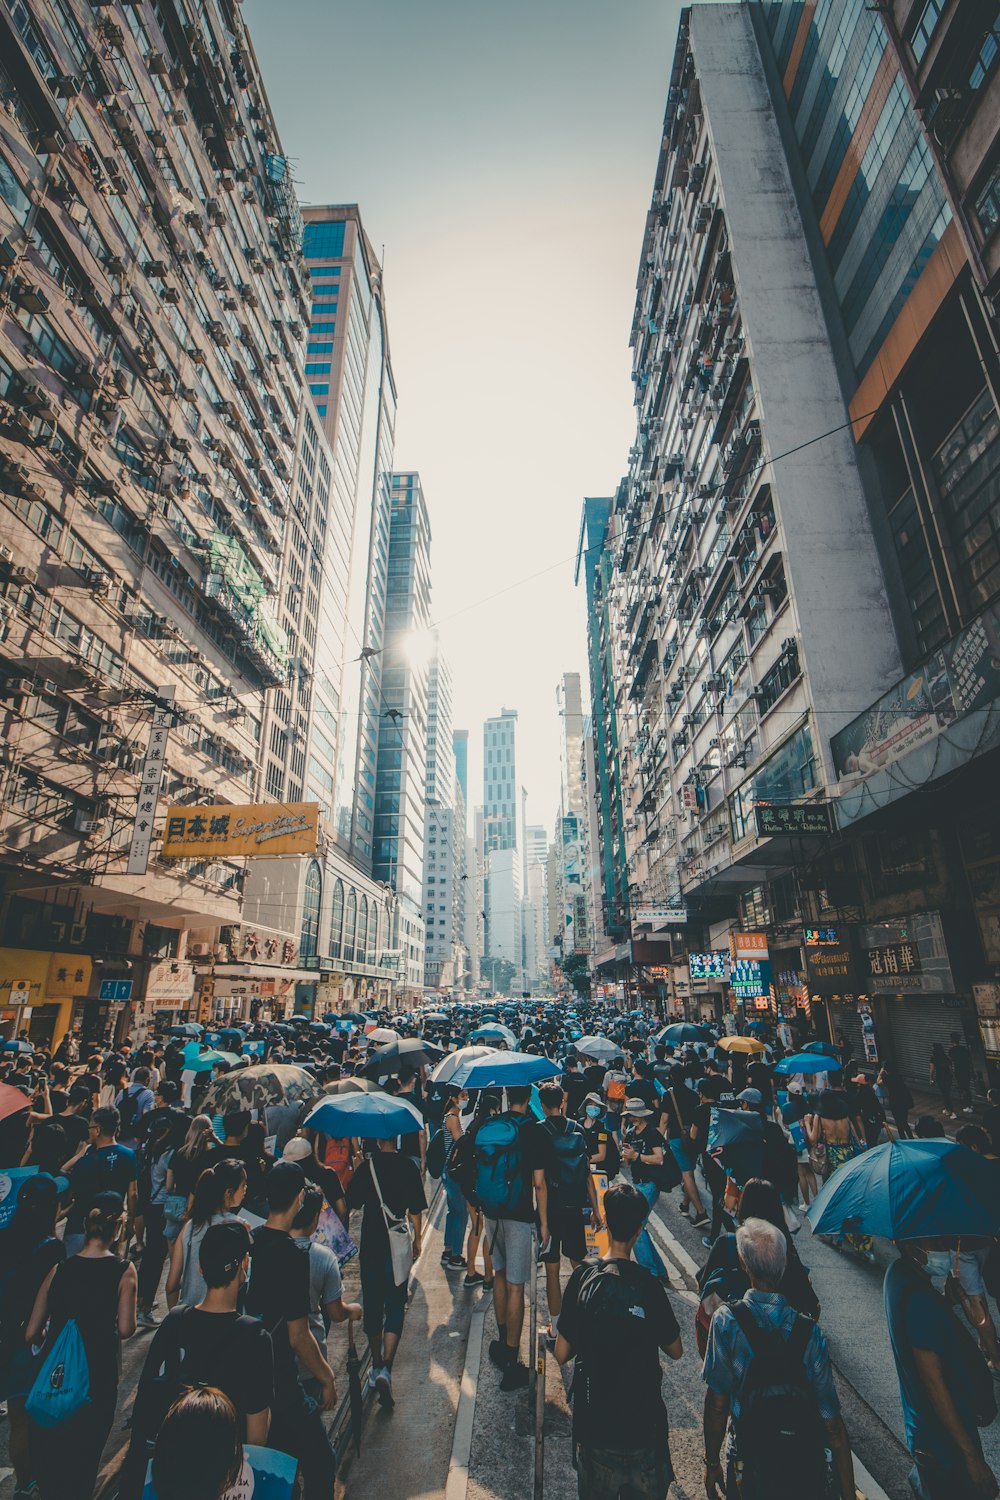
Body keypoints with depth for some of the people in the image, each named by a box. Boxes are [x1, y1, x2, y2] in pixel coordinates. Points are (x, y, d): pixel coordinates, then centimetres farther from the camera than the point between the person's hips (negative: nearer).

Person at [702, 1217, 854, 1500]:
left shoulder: (726, 1320, -20)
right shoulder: (810, 1333, -15)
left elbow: (717, 1402, -15)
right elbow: (833, 1423, -11)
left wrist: (712, 1461, 0)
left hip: (751, 1466, -1)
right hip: (808, 1471, 1)